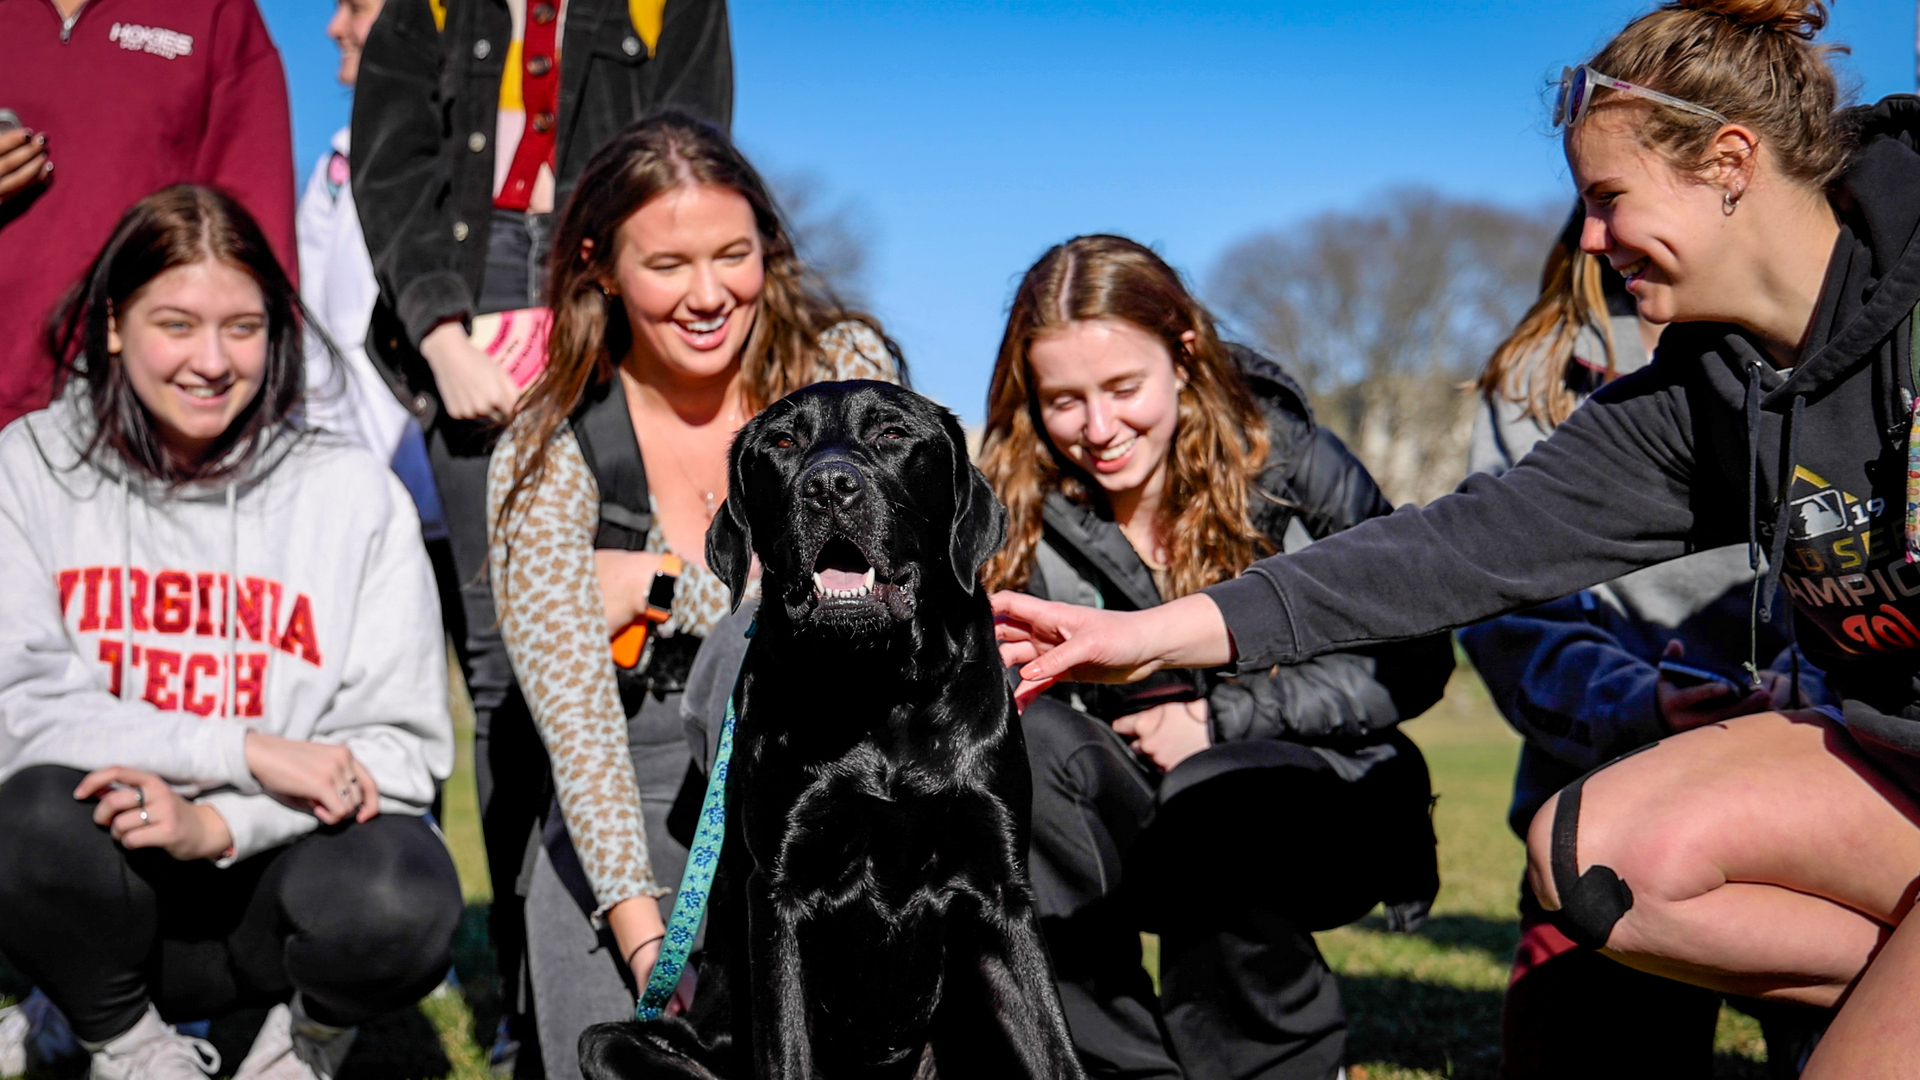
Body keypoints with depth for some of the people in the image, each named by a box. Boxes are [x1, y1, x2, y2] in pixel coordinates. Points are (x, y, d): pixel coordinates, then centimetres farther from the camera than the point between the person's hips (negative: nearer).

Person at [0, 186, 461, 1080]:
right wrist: (248, 751, -20)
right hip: (102, 904, 1)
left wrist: (221, 824, -22)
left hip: (281, 870, 0)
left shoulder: (352, 492, -1)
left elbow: (405, 746, -6)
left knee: (400, 904, -32)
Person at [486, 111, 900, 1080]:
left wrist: (664, 587, -10)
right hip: (631, 816, -2)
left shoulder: (846, 369, -4)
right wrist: (647, 939, -24)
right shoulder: (544, 459, -6)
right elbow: (572, 708, -14)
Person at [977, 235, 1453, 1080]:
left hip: (1309, 819, -2)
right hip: (1139, 834, 3)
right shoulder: (1020, 511, -2)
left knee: (1213, 792, -35)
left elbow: (1415, 660, -6)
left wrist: (1224, 718, -15)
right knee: (1020, 743, -26)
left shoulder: (1286, 462, -8)